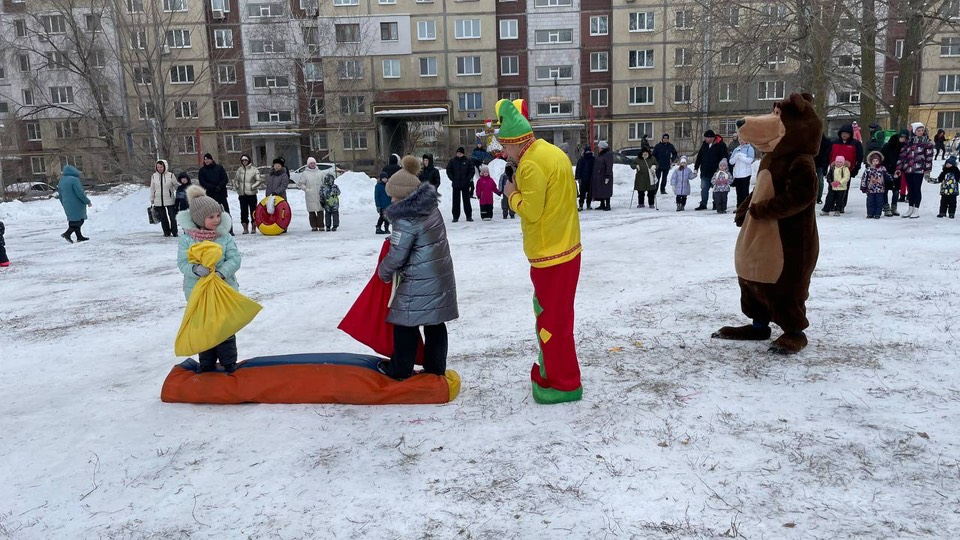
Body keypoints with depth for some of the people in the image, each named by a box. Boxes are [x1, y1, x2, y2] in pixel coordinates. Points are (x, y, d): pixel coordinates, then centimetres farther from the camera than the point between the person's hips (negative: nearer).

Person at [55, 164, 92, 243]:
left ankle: (79, 237, 18)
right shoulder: (74, 180, -16)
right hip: (76, 205, -9)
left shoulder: (61, 182, 11)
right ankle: (67, 234, -13)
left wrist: (65, 205, 28)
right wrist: (88, 202, -9)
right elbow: (80, 193, -18)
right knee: (79, 220, -4)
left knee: (73, 221, 14)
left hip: (67, 206, 9)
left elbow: (60, 195, 18)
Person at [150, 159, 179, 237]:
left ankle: (174, 232, 12)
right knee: (163, 218, 8)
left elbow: (177, 187, 3)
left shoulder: (170, 175, -4)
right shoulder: (154, 176, 3)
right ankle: (166, 232, 19)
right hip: (158, 202, 2)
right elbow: (152, 189, 10)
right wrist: (152, 201, 10)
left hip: (170, 201, -2)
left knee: (172, 217, 1)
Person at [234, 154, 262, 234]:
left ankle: (254, 228, 9)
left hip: (251, 194, -4)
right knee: (243, 211, 6)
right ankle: (245, 228, 13)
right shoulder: (239, 169, 9)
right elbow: (235, 179, 20)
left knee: (253, 211, 0)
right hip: (242, 194, 4)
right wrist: (237, 186, 7)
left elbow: (259, 180, -5)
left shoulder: (254, 169, -3)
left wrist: (253, 187, -12)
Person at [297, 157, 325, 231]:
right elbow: (300, 183, 6)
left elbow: (324, 183, 17)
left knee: (320, 211, -1)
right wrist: (306, 189, -6)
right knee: (311, 211, 1)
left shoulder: (319, 173, 11)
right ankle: (314, 226, 7)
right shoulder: (305, 173, 4)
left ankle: (320, 226, 3)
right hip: (310, 196, -1)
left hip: (319, 195, 1)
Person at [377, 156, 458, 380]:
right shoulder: (431, 207, 6)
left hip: (419, 282, -8)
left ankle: (400, 370, 17)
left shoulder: (406, 219, -19)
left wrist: (383, 271, 3)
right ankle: (435, 368, 22)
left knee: (405, 323, 6)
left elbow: (397, 255, -15)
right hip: (441, 276, 8)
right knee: (435, 324, 13)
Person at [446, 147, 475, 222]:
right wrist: (452, 178, -4)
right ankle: (455, 217, 9)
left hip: (465, 184, -1)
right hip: (455, 185, 1)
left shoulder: (467, 161, 1)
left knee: (466, 200, 4)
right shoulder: (452, 161, 3)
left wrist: (468, 179, -7)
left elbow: (472, 171, 2)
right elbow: (448, 170, 7)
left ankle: (469, 216, 11)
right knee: (456, 201, 3)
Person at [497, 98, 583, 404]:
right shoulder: (552, 152, 12)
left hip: (550, 255, -10)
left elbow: (531, 210, -20)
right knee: (554, 314, 19)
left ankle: (563, 384, 11)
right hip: (566, 248, 10)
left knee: (552, 320, 0)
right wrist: (522, 190, 7)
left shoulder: (531, 164, -18)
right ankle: (553, 369, 31)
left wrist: (512, 194, -4)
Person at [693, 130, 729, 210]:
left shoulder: (721, 145, -8)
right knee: (704, 188, 4)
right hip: (705, 172, 5)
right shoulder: (704, 144, 8)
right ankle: (703, 204, 11)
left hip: (716, 172, -4)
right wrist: (696, 167, 11)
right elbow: (699, 156, 14)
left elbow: (725, 158, -7)